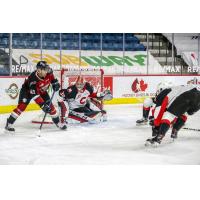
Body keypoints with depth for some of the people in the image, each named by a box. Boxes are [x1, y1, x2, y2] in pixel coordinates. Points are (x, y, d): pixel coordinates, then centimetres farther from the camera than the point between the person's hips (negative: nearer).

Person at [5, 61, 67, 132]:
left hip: (41, 90, 5)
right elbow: (34, 95, -43)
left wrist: (55, 83, -7)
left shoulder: (48, 72, -25)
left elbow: (51, 76, 4)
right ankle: (9, 123, -12)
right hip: (28, 89, -5)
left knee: (49, 104, -1)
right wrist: (43, 105, -47)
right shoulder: (33, 79, -41)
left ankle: (57, 122, 17)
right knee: (22, 106, -18)